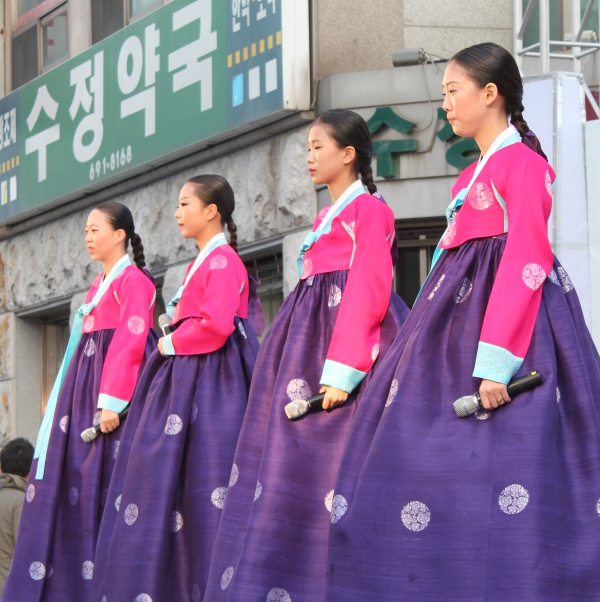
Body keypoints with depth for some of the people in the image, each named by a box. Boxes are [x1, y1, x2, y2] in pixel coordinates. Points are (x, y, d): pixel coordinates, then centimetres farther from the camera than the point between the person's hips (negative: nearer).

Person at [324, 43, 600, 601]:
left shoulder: (521, 163, -8)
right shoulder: (473, 173, 19)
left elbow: (526, 261, -18)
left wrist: (497, 361, -25)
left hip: (511, 313, -9)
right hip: (458, 320, 9)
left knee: (503, 474, -13)